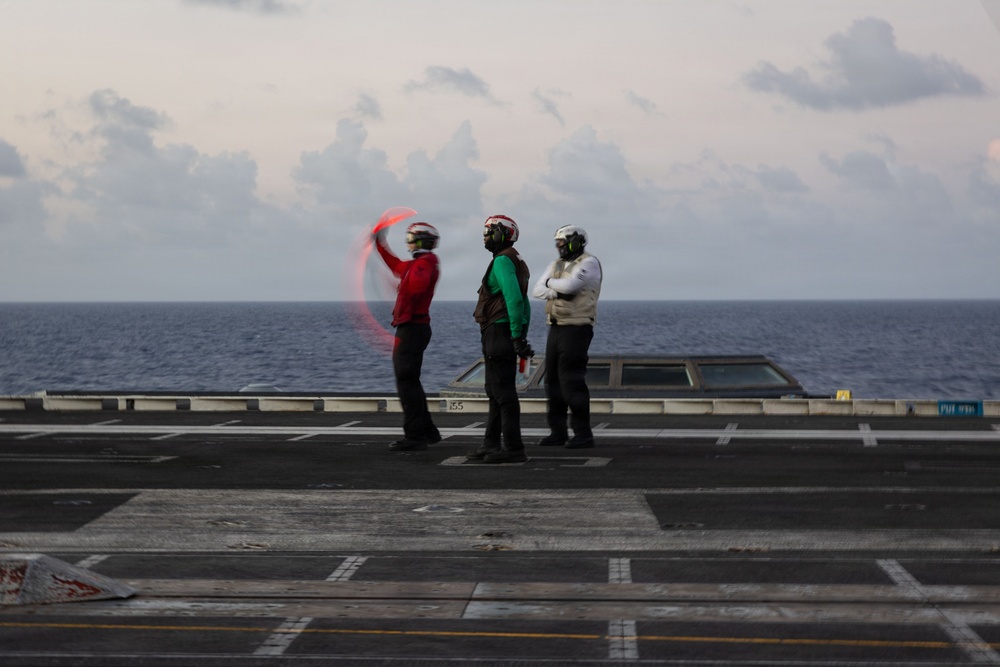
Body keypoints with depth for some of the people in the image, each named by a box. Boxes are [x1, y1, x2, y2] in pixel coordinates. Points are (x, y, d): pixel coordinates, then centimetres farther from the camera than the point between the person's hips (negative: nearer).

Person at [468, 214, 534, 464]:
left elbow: (514, 299, -26)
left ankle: (513, 448, -8)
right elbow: (522, 303, 22)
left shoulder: (502, 261, -15)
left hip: (499, 332, -11)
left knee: (503, 392, -9)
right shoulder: (516, 262, 18)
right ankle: (491, 445, 22)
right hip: (503, 334, 11)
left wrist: (517, 337, -26)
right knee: (496, 391, 16)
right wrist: (523, 338, 23)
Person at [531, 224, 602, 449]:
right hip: (555, 328, 8)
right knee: (553, 380, 8)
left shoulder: (589, 263, -8)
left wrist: (550, 282, -4)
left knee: (572, 381, -11)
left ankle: (583, 434, -5)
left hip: (576, 328, -8)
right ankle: (558, 432, 14)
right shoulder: (557, 264, 16)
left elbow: (570, 284, -24)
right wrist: (557, 292, -13)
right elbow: (537, 290, 6)